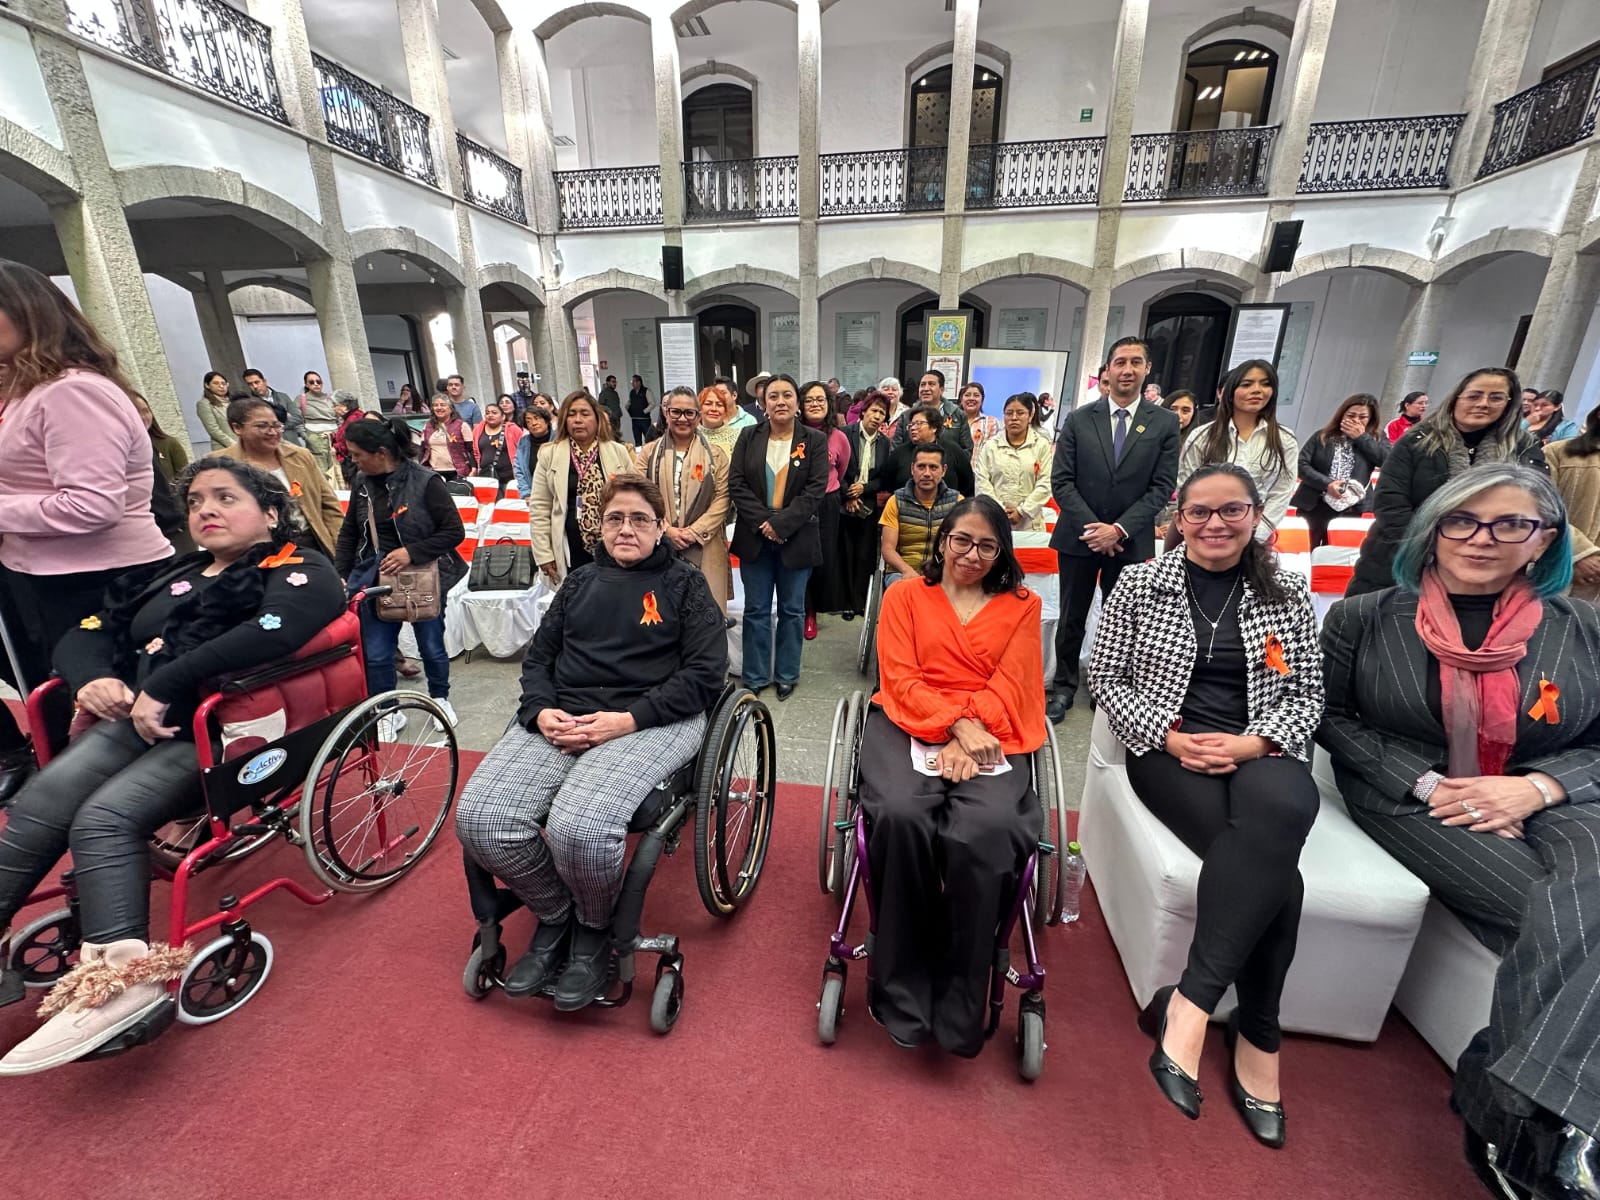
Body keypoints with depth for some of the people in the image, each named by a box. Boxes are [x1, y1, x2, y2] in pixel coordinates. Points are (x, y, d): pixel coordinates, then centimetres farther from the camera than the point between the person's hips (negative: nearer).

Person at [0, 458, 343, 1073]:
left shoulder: (300, 571, -1)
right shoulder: (164, 576, 25)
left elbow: (269, 634, -22)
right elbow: (85, 635, 21)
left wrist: (161, 688, -19)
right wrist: (92, 679, -2)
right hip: (133, 720, 7)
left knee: (104, 819, -24)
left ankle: (119, 972, -27)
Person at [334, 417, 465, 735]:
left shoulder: (425, 481, -13)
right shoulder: (362, 483, 2)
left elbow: (455, 532, -14)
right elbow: (348, 533, 12)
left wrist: (411, 552, -21)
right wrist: (340, 575, 4)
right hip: (376, 579, 4)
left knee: (431, 645, 11)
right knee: (375, 654, 5)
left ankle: (440, 698, 36)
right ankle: (389, 712, 25)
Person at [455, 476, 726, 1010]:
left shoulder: (684, 583, 8)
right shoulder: (581, 581, 22)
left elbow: (706, 671, -3)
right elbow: (538, 655, 18)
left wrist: (629, 719, -14)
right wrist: (542, 711, -4)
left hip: (648, 721, -4)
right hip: (561, 718, 5)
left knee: (578, 827, -31)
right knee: (478, 818, -18)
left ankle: (594, 932, 4)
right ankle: (555, 916, 10)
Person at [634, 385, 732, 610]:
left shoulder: (715, 455, 6)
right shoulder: (648, 453, 8)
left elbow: (722, 499, -1)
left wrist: (694, 531, -11)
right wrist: (666, 530, -11)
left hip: (704, 548, 0)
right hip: (660, 546, 1)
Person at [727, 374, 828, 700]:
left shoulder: (815, 441, 0)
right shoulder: (748, 437, 5)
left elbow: (816, 489, -9)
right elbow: (736, 483, -2)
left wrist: (781, 524, -17)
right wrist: (763, 521, -14)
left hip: (796, 538, -1)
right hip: (755, 536, 1)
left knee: (792, 610, 9)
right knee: (756, 610, 8)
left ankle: (787, 675, 25)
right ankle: (755, 677, 22)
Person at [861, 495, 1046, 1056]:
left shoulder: (1021, 606, 17)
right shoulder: (905, 595, 14)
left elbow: (1009, 688, 4)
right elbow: (901, 680, 3)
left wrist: (969, 739, -13)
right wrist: (957, 723, -13)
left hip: (989, 735, 1)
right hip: (909, 724, 0)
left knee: (985, 830, -32)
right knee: (901, 815, -32)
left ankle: (960, 1006, -13)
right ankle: (903, 993, -12)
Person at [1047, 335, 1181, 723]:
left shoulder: (1165, 423, 1)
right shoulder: (1078, 419, 1)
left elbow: (1162, 487, -3)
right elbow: (1061, 481, -3)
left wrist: (1119, 529, -14)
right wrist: (1091, 527, -12)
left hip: (1131, 541, 0)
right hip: (1079, 535, 0)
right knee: (1072, 618, 8)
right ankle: (1064, 687, 23)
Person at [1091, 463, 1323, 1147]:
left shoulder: (1288, 596, 11)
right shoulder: (1140, 584, 4)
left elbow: (1306, 694, 9)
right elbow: (1106, 677, 1)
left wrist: (1252, 743, -11)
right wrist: (1167, 737, -13)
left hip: (1260, 752, 2)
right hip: (1169, 748, -2)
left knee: (1277, 812, -34)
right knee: (1272, 866, -28)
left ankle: (1189, 1001, -24)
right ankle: (1258, 1037, -10)